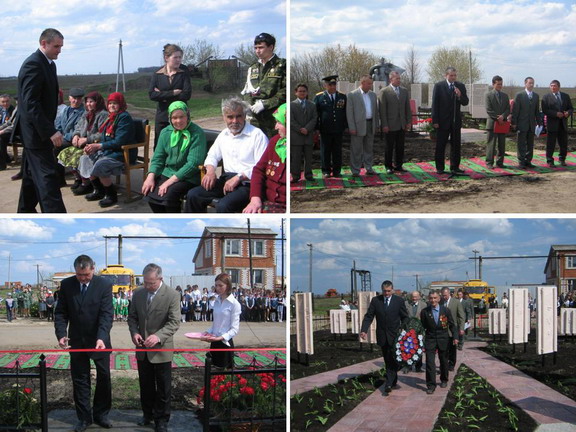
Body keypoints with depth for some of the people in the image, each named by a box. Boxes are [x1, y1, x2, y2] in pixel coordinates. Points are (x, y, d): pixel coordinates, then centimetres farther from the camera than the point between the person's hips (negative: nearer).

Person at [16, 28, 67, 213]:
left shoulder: (49, 64, 13)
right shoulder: (33, 64, -18)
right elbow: (30, 103, -24)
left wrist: (49, 129, 15)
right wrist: (50, 131, -27)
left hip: (38, 131, 10)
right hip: (36, 132, -10)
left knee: (32, 176, 17)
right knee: (48, 177, -11)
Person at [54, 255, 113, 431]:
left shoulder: (104, 285, -12)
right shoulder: (66, 285, -4)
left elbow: (106, 314, -18)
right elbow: (61, 312, -2)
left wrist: (101, 338, -32)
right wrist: (61, 334, -17)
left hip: (99, 341, -2)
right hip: (76, 342, 2)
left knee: (104, 378, 7)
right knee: (80, 380, 7)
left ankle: (100, 414, 23)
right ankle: (84, 417, 16)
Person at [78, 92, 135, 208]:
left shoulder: (124, 117, -13)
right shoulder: (111, 117, 14)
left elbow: (119, 142, -21)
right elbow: (105, 139, 15)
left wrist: (99, 146, -19)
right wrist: (93, 147, -4)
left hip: (122, 154, -10)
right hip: (108, 151, 10)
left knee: (100, 165, -30)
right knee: (85, 159, 1)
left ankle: (112, 196, -11)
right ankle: (98, 191, 12)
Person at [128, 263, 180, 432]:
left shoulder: (172, 295, -13)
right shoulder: (138, 293, 2)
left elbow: (174, 322, -17)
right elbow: (132, 317, 10)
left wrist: (158, 336, -31)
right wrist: (134, 332, -10)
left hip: (161, 349, -4)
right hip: (142, 349, 4)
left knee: (163, 387, 6)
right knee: (145, 385, 17)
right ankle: (148, 413, 33)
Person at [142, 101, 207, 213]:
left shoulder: (197, 134, -10)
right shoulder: (166, 132, 10)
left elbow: (193, 163, -17)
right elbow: (157, 158, 11)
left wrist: (170, 181, -21)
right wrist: (150, 177, -8)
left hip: (188, 177, -6)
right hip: (167, 172, 6)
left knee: (170, 193, -31)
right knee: (149, 190, -18)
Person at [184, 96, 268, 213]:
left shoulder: (257, 135, -5)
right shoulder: (224, 134, 18)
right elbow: (212, 155, 29)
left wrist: (238, 177, -20)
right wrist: (210, 170, 6)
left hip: (247, 183, -7)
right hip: (226, 179, 7)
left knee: (223, 205, -33)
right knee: (193, 195, -11)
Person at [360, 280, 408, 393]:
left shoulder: (399, 300, -1)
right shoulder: (375, 300, 2)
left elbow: (405, 317, 4)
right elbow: (368, 316, 0)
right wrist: (364, 330, -14)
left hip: (395, 336, -2)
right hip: (382, 336, 2)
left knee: (393, 360, -10)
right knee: (387, 361, 9)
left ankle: (389, 383, -12)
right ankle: (393, 383, 18)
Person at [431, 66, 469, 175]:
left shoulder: (460, 86, 6)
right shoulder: (439, 86, -4)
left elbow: (465, 102, 6)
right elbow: (435, 104, -5)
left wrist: (460, 96, -15)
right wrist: (435, 121, -9)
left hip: (456, 121, 3)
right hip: (443, 121, -3)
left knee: (456, 145, 6)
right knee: (440, 145, 3)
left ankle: (454, 167, 14)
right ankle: (440, 168, 11)